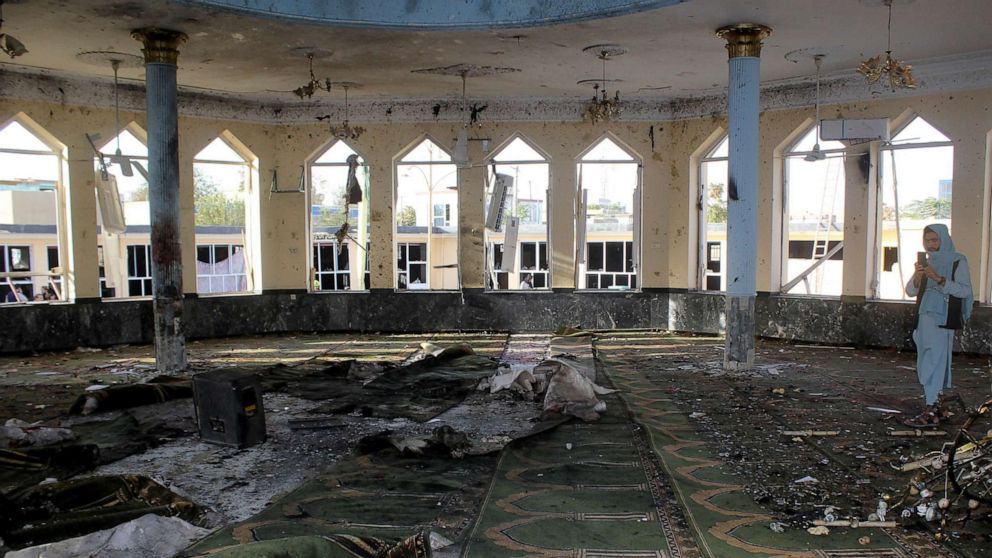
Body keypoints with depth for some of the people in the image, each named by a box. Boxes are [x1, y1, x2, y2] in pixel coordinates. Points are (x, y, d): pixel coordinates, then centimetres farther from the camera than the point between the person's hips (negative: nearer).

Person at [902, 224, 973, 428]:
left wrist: (938, 278, -23)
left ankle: (930, 413, -13)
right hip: (924, 318, 7)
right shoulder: (927, 263, 16)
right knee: (926, 363, 8)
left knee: (934, 362, -11)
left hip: (942, 320, -7)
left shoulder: (957, 261, -2)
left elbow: (965, 290, -14)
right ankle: (934, 405, 17)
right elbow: (910, 291, 10)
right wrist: (918, 275, -9)